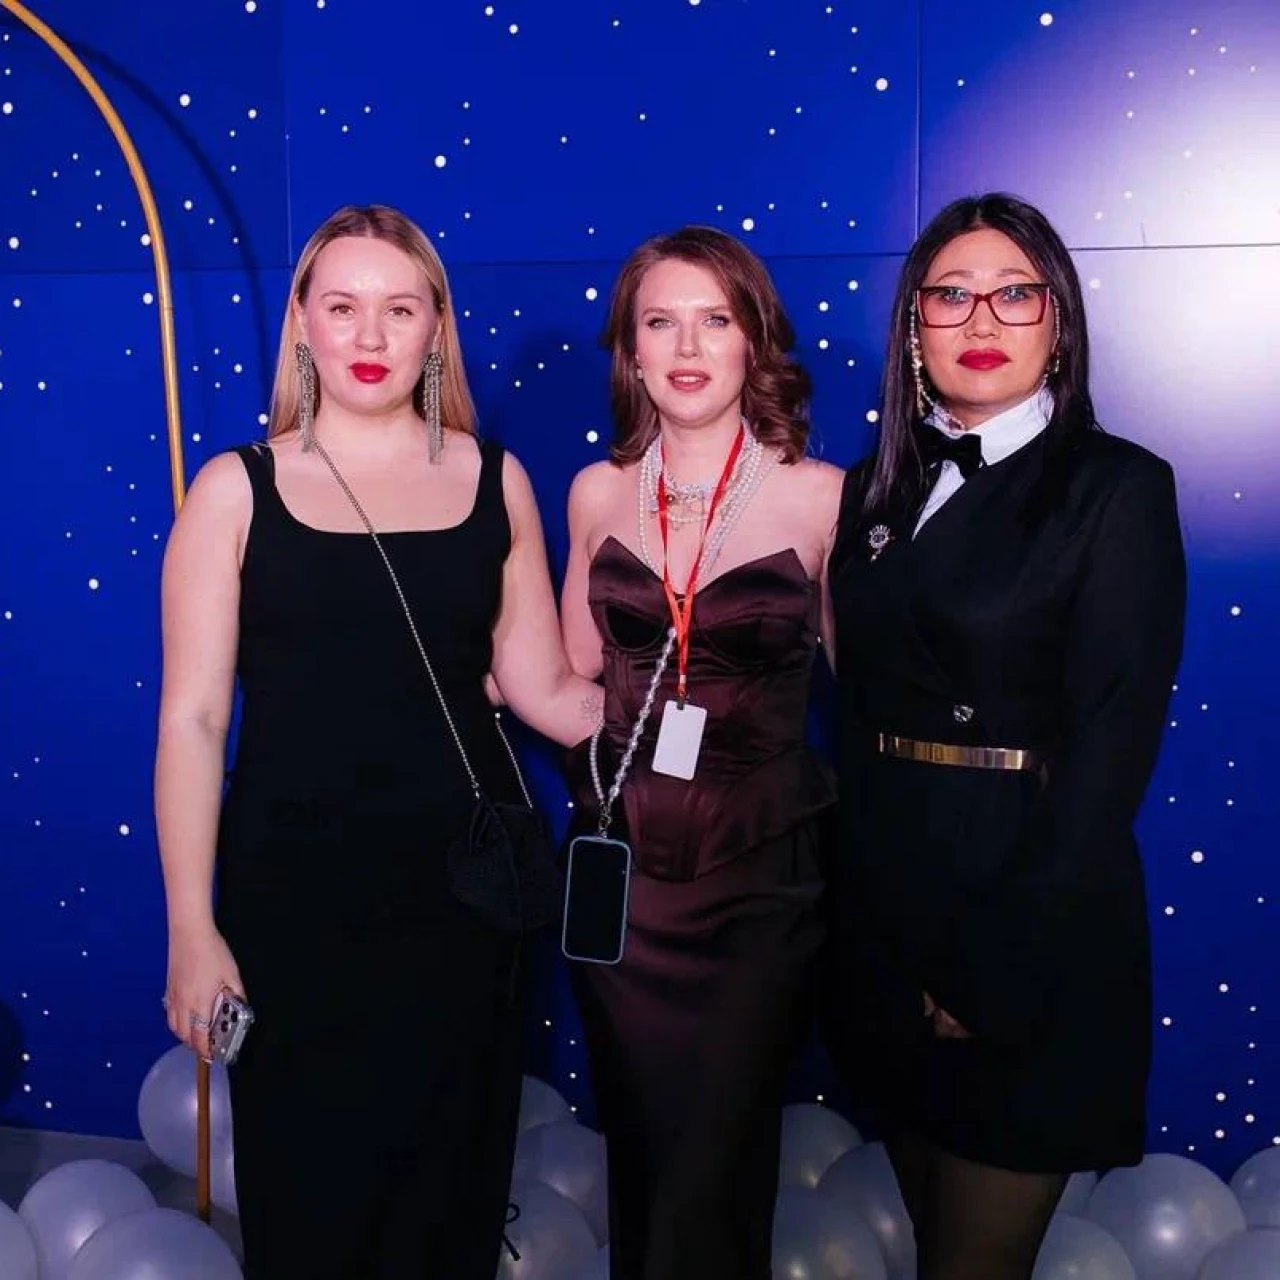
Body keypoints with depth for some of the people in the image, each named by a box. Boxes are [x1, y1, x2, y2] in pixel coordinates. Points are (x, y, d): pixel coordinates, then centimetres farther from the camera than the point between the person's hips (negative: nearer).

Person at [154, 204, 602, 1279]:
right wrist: (192, 926, -7)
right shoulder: (238, 490, -3)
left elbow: (543, 687, 2)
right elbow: (192, 719, -5)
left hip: (468, 877, 2)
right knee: (313, 1186, 11)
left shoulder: (494, 478, 2)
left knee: (452, 1178, 15)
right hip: (297, 887, -2)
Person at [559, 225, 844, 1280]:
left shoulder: (819, 497, -8)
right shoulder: (598, 493, 2)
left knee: (716, 1162, 7)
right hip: (621, 869, 3)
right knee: (637, 1147, 17)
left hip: (757, 874, -3)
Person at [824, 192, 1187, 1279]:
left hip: (1033, 929, -5)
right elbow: (859, 703, 9)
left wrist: (999, 969, -16)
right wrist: (884, 926, 1)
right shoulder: (878, 492, 8)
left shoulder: (1119, 488, -8)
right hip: (886, 910, 5)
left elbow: (1112, 742, -14)